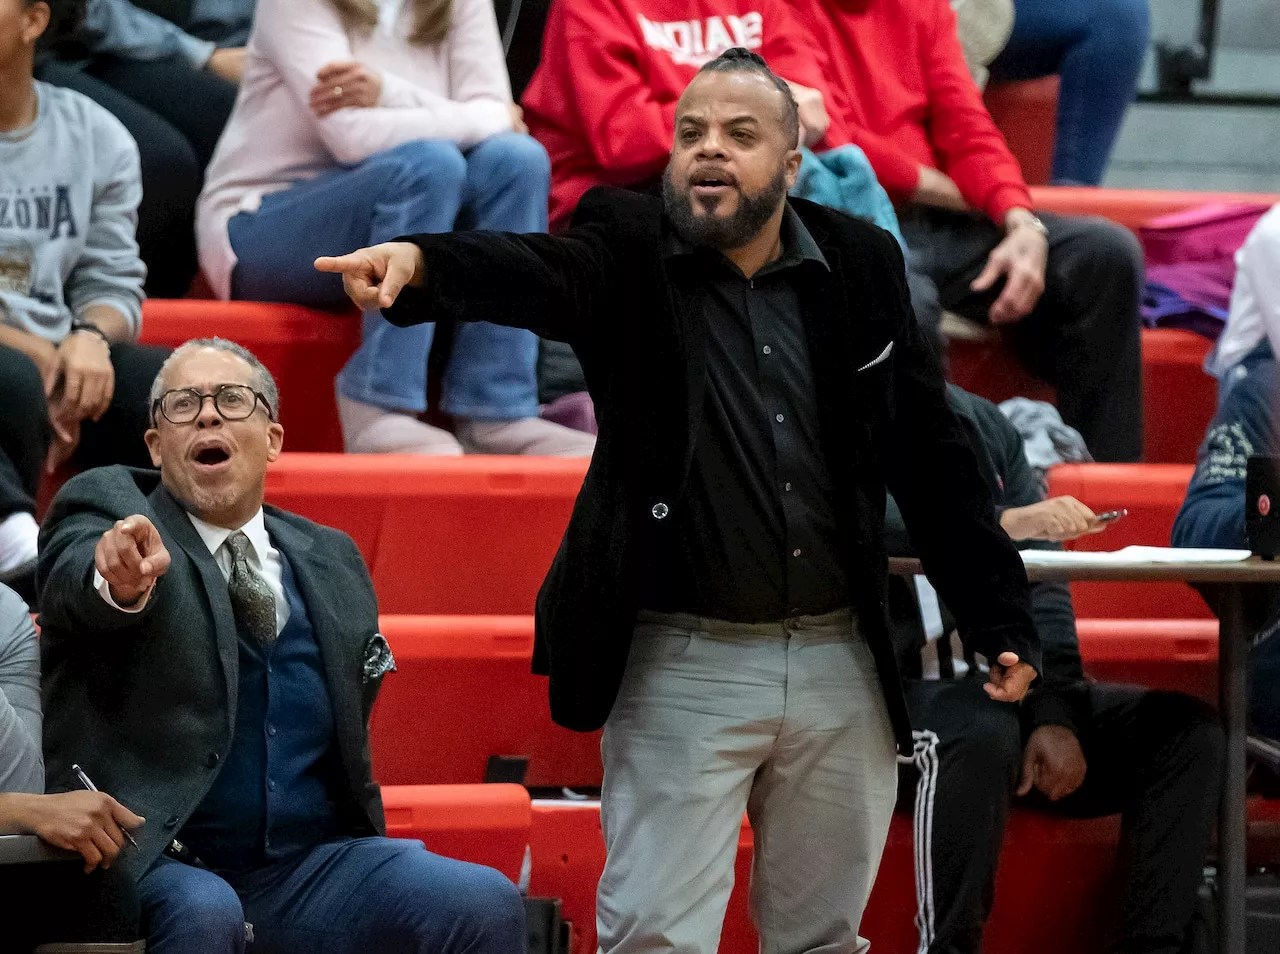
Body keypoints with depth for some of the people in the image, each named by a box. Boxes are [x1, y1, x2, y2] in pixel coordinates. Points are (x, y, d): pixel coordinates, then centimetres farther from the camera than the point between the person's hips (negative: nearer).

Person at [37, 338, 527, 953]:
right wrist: (121, 581, -45)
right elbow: (77, 582, -20)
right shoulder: (106, 507, 4)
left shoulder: (331, 561, 18)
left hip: (307, 870, 4)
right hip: (154, 863, -4)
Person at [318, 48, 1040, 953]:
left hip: (841, 665, 3)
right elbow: (533, 271, -28)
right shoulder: (629, 253, -5)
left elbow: (932, 452, 9)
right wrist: (422, 262, -50)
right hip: (684, 666, -3)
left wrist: (1001, 620, 6)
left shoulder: (860, 264, 4)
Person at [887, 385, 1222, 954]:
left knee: (1185, 728, -10)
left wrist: (1054, 713, -9)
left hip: (997, 686, 6)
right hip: (895, 688, -6)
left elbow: (1041, 578, 5)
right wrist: (1000, 524, -36)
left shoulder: (984, 426, 12)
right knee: (983, 734, -38)